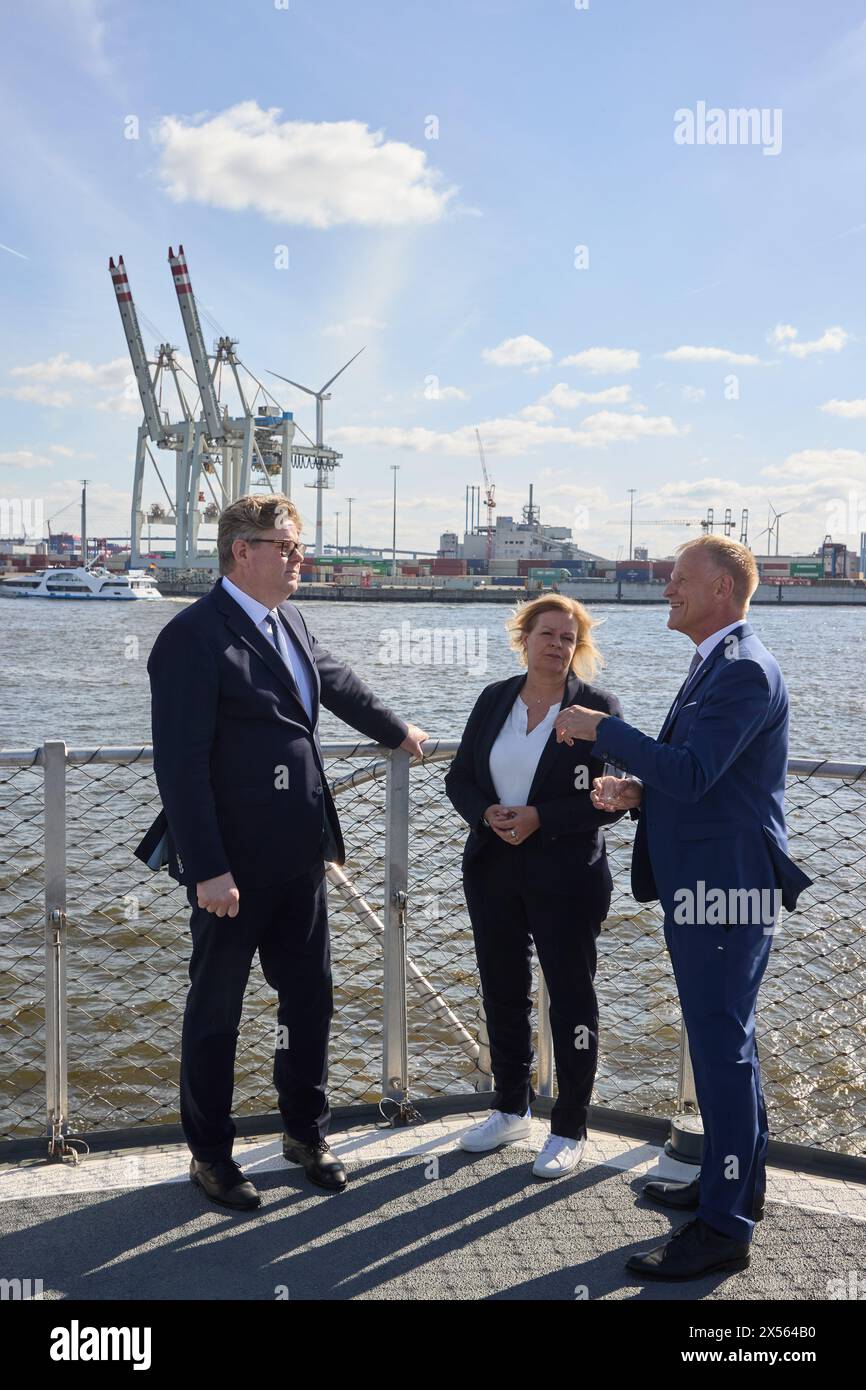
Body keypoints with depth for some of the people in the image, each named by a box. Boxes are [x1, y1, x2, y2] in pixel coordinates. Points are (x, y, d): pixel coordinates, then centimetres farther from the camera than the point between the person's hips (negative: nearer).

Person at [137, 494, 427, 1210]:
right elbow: (181, 766, -21)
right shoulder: (193, 638, -17)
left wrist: (396, 730, 41)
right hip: (234, 868, -8)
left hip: (301, 857, 8)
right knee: (216, 1011, 10)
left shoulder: (287, 621, 9)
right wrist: (208, 870, -23)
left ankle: (306, 1131, 35)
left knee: (311, 1000, 16)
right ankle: (210, 1153, 27)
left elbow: (336, 679, 28)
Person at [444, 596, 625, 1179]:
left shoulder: (598, 708, -8)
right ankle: (512, 1109, 35)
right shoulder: (494, 699, 6)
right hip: (494, 869, 5)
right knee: (503, 992, 16)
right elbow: (460, 777, 8)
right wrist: (487, 814, -12)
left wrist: (539, 818, -20)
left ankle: (570, 1130, 21)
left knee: (571, 999, 6)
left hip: (567, 875, -5)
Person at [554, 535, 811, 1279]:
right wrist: (639, 791, 3)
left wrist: (602, 728, -18)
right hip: (708, 883, 11)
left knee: (722, 1047, -4)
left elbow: (693, 773, -27)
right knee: (726, 1040, 20)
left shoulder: (744, 669, -17)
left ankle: (725, 1226, 6)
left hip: (727, 887, -11)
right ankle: (737, 1181, 36)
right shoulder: (720, 664, 15)